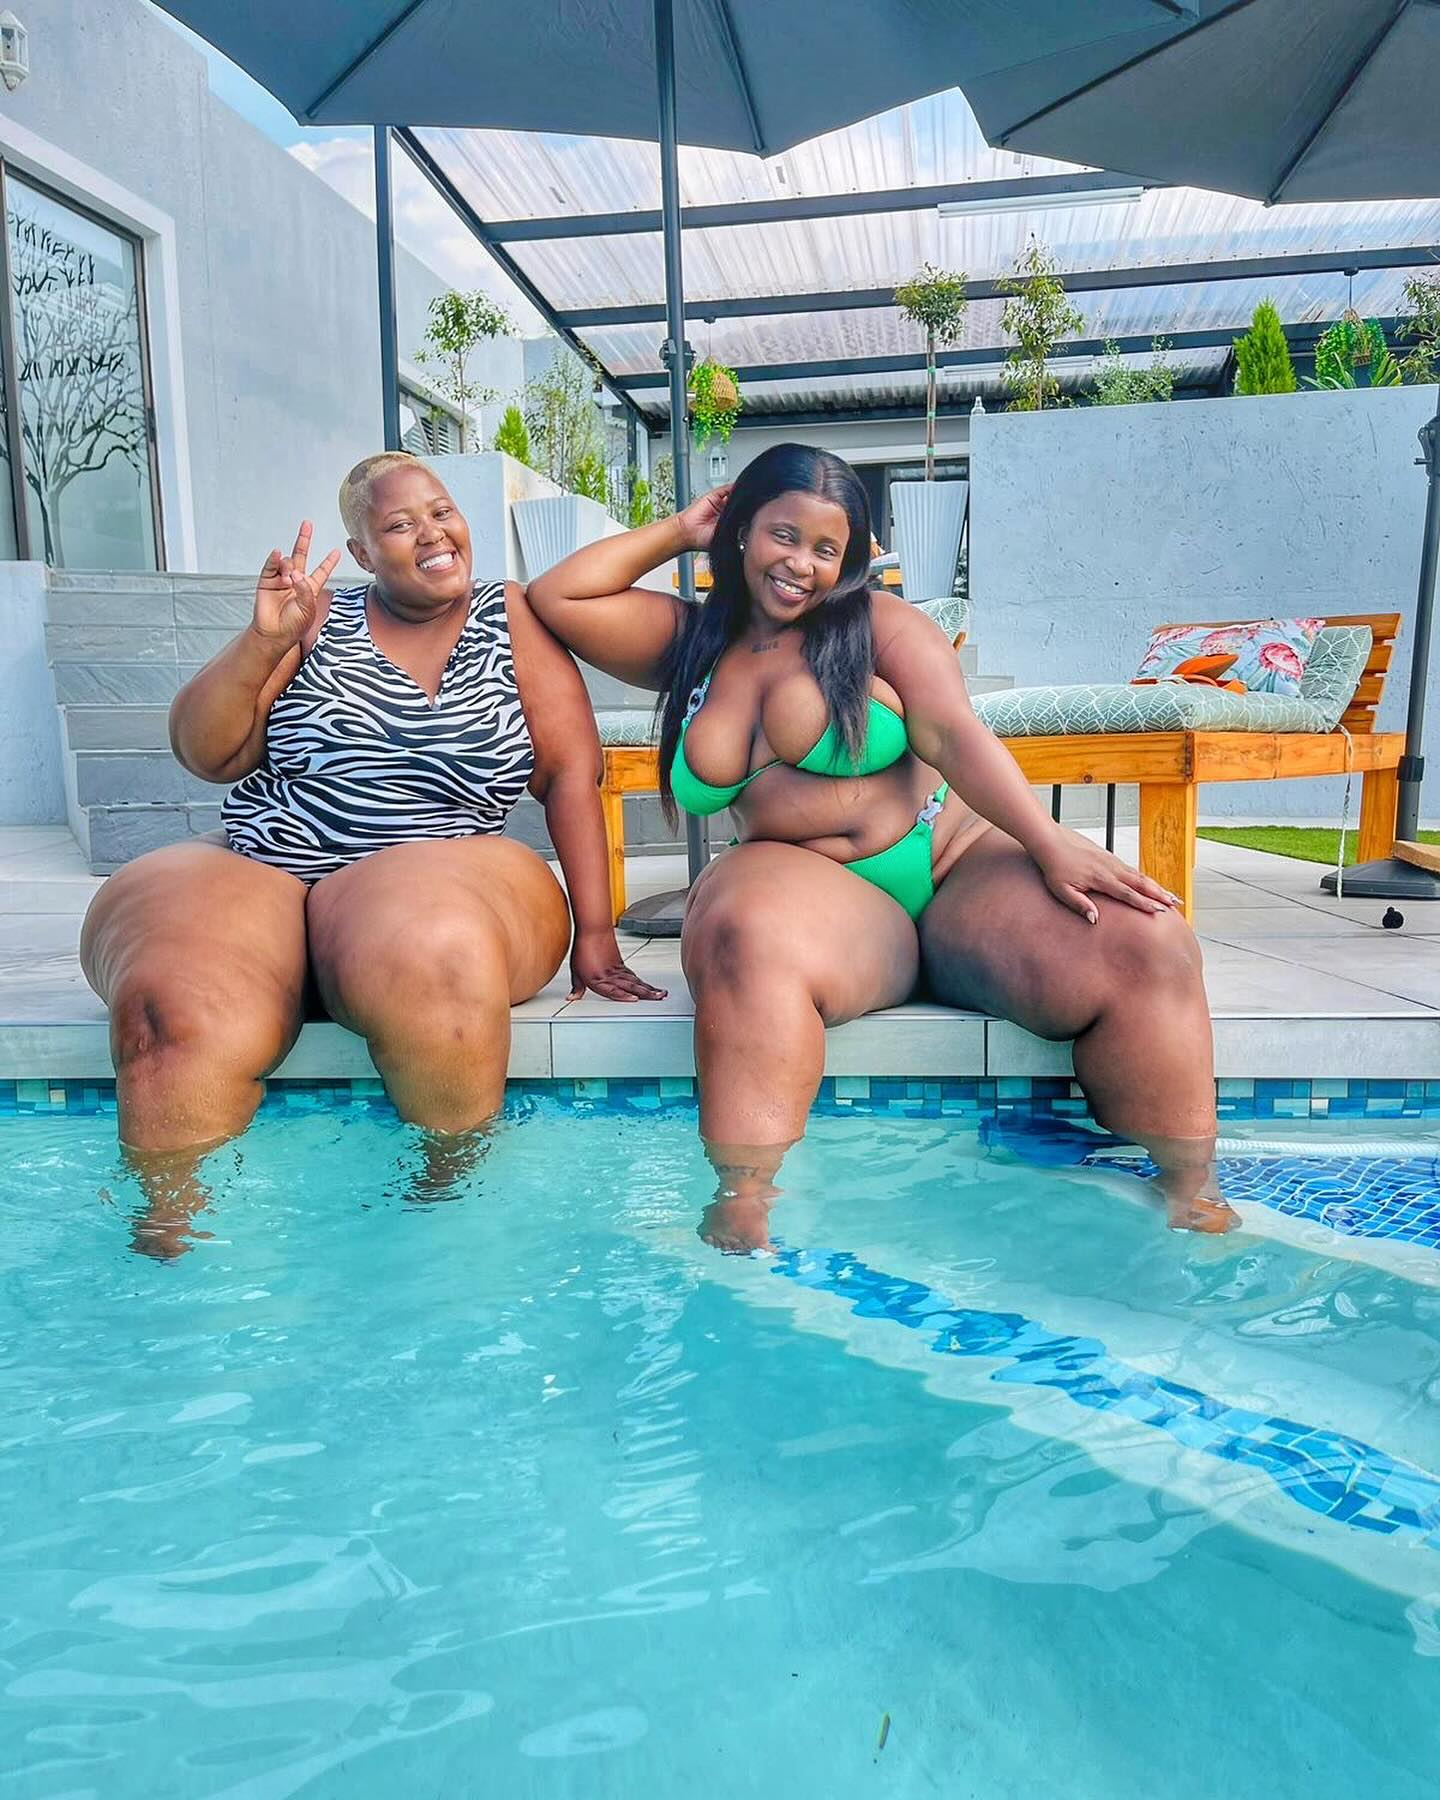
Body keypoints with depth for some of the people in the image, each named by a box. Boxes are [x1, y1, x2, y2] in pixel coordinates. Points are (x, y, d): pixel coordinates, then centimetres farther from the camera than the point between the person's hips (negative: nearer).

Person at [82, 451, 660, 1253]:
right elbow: (206, 753, 8)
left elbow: (572, 771, 2)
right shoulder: (319, 619, 14)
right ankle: (167, 1245, -7)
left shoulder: (510, 619, 10)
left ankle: (452, 1207, -13)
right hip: (253, 875, 2)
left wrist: (594, 933, -7)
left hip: (432, 872, -1)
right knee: (178, 1020, -32)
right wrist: (264, 641, -9)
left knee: (434, 956, -39)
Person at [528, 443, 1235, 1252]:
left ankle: (1195, 1201, -14)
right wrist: (680, 532, 19)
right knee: (749, 937, -39)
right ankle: (741, 1213, -38)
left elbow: (955, 736, -4)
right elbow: (557, 596, 16)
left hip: (958, 861, 0)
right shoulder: (693, 642, 19)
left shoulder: (878, 624, 9)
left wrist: (1052, 844, -18)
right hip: (807, 890, 0)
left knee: (1146, 949, -26)